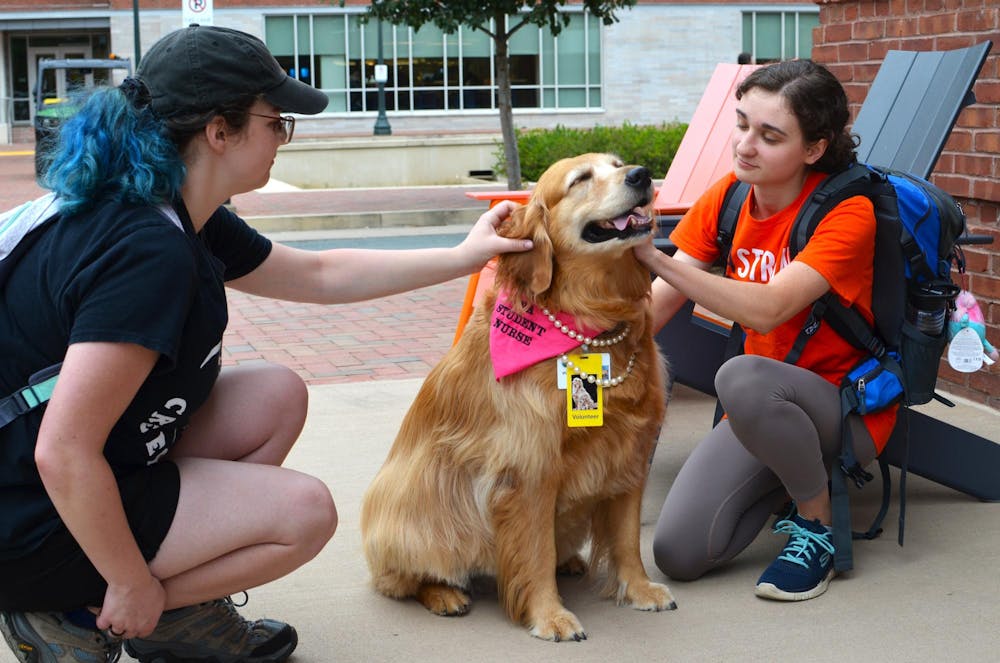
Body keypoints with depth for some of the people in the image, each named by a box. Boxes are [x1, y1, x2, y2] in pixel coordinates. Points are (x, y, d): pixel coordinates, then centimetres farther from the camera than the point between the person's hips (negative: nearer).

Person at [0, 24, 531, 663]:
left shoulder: (190, 220, 3)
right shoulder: (151, 250, -29)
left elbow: (321, 275, 18)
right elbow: (62, 454, -30)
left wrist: (464, 256, 19)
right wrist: (132, 586, -18)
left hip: (102, 467, 10)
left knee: (278, 397, 10)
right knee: (305, 512, -10)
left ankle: (182, 607, 11)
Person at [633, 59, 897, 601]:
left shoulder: (847, 212, -19)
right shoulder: (727, 196, -2)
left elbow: (768, 309, -33)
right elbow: (656, 306, -6)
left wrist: (656, 259, -42)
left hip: (845, 406, -6)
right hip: (761, 410, 6)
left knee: (742, 377, -38)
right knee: (679, 555, -11)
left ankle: (818, 523, -13)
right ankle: (794, 474, 16)